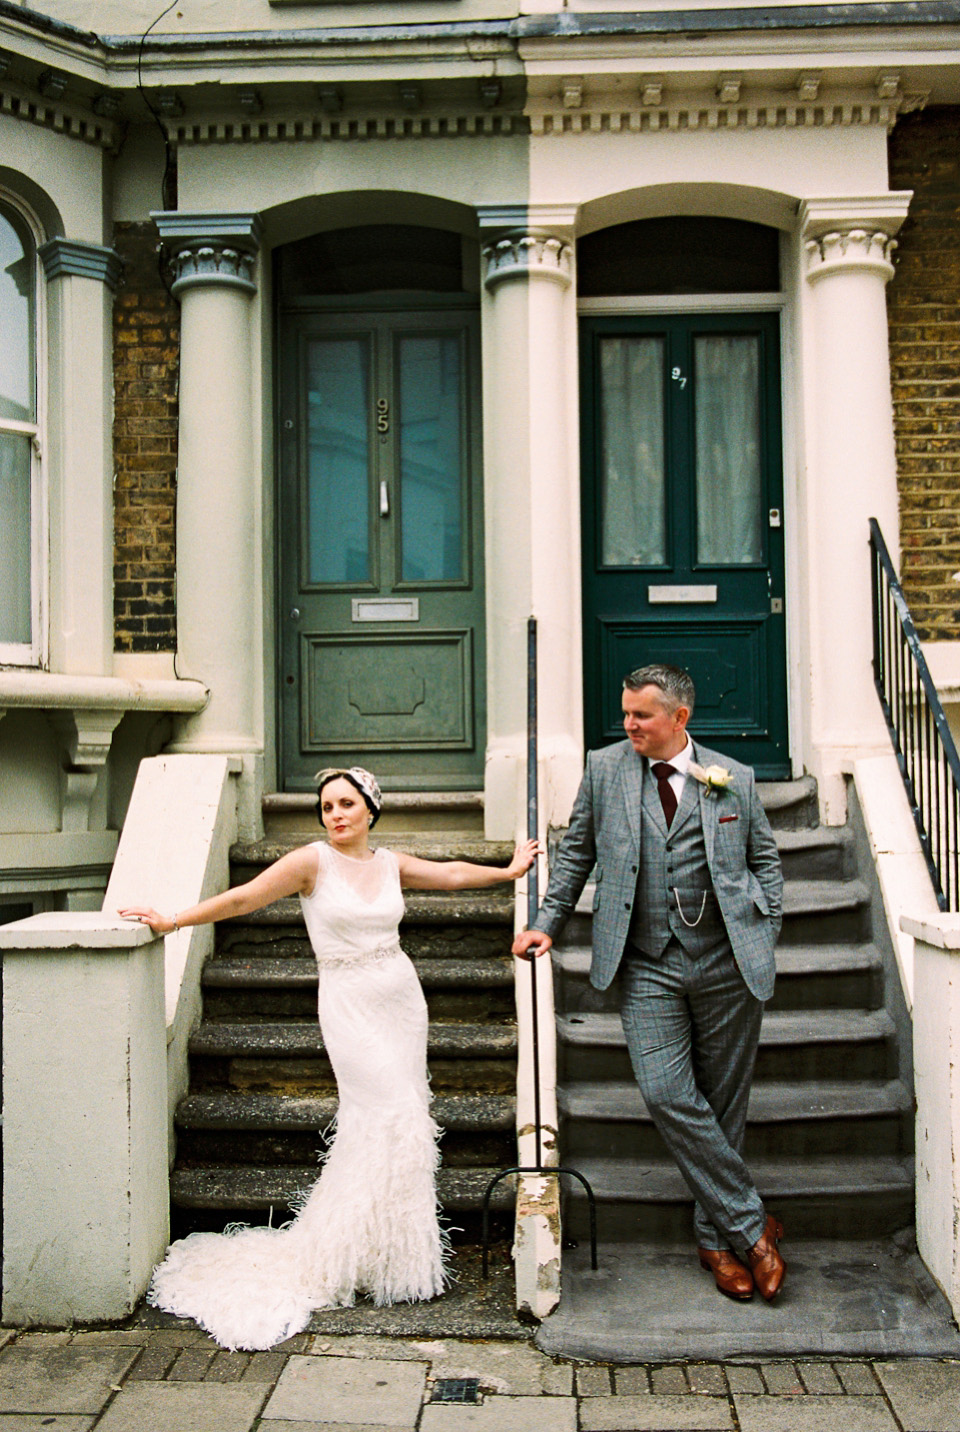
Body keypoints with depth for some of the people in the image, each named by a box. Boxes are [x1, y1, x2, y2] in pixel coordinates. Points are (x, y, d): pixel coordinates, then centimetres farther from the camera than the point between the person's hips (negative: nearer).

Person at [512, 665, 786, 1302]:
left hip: (727, 962, 0)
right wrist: (548, 923, 5)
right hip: (648, 968, 0)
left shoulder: (735, 779, 5)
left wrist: (766, 937, 6)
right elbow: (577, 853, 12)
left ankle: (717, 1237, 24)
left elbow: (765, 859, 14)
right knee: (668, 1096, -11)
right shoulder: (604, 769, 6)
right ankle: (751, 1224, 5)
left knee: (723, 1101, 7)